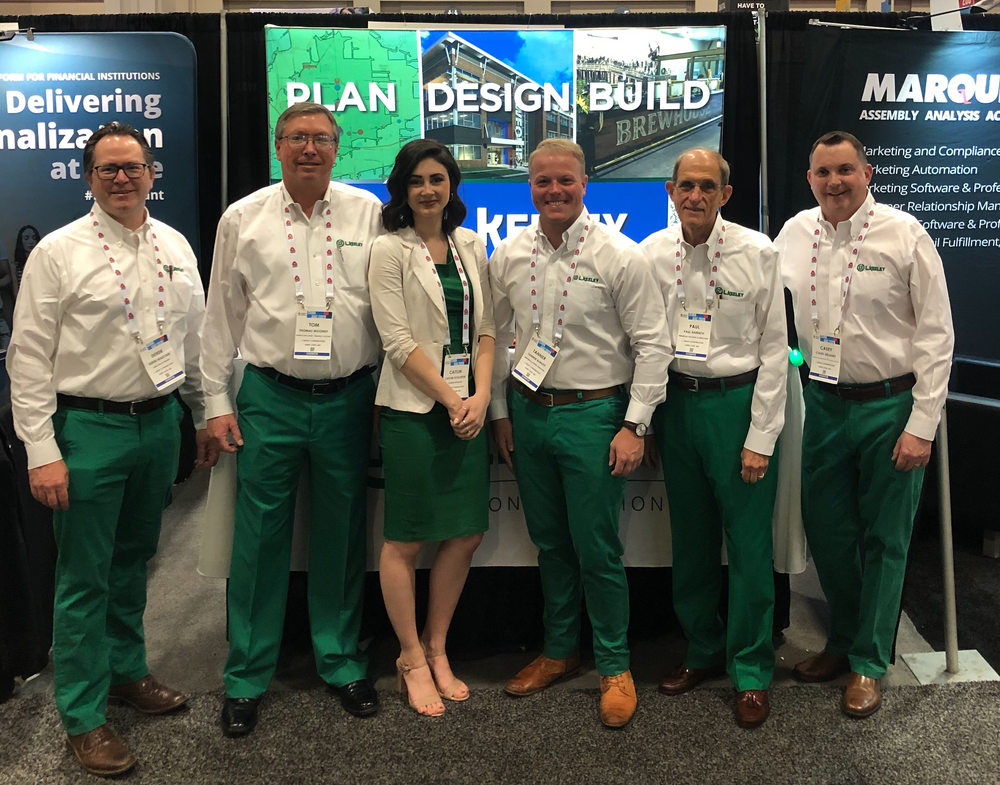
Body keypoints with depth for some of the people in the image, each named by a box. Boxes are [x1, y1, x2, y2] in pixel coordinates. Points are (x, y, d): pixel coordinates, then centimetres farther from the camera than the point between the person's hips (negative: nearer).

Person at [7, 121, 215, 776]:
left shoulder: (176, 247, 7)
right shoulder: (59, 252, -8)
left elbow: (196, 336, 15)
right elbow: (29, 358, -9)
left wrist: (206, 414, 14)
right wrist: (42, 452, -14)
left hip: (160, 422, 5)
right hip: (89, 428, -5)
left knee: (134, 560, 19)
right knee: (85, 578, 4)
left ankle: (127, 671, 38)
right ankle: (83, 716, 18)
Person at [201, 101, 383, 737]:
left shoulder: (368, 212, 3)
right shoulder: (243, 219, 4)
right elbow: (223, 315, 7)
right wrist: (217, 401, 4)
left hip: (348, 396, 1)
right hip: (271, 397, 0)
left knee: (343, 535, 10)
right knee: (260, 536, 4)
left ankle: (342, 661, 27)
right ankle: (248, 675, 20)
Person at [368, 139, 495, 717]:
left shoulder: (471, 246, 12)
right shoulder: (391, 251, -3)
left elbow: (485, 329, 10)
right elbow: (399, 341, -10)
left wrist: (480, 398, -5)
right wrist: (451, 401, -11)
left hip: (468, 408, 5)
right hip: (413, 408, -5)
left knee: (466, 535, 8)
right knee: (406, 540, 2)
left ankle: (436, 650, 25)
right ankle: (412, 658, 20)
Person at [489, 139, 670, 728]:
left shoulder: (620, 256, -9)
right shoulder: (509, 255, 4)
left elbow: (653, 344, -8)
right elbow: (495, 337, 13)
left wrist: (634, 425, -12)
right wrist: (500, 412, 10)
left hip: (592, 414, -4)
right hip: (527, 413, 5)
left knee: (597, 549, 0)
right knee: (549, 542, 16)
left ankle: (615, 665, 20)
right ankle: (560, 650, 33)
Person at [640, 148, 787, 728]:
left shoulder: (758, 253, -6)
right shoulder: (650, 254, 2)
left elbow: (774, 349, -5)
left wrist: (761, 438, -9)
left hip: (737, 401, -3)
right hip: (675, 402, 3)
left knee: (749, 544, 1)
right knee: (691, 541, 13)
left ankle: (752, 670, 18)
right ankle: (704, 650, 31)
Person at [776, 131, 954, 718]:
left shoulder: (905, 235, -10)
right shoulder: (795, 233, 2)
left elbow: (936, 334, -10)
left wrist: (921, 426, -13)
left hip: (890, 406, -4)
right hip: (825, 402, 4)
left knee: (884, 539, 7)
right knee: (825, 530, 13)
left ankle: (868, 662, 23)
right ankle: (844, 639, 35)